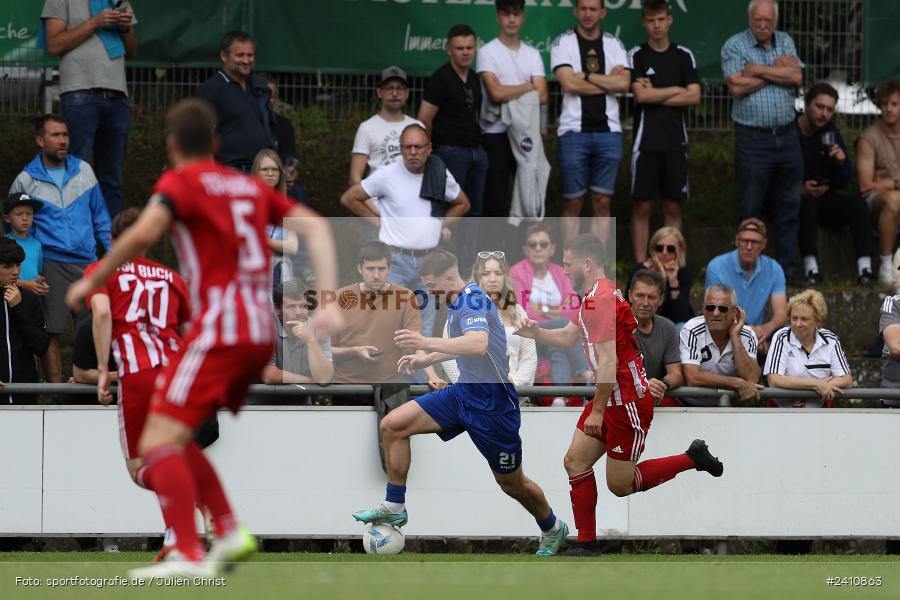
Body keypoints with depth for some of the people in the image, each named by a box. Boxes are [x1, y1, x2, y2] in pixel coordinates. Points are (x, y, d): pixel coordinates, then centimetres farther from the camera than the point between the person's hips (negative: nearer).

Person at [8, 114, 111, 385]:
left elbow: (100, 216, 17)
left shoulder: (83, 170, 11)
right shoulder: (25, 181, 4)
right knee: (51, 331, -6)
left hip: (87, 261, 3)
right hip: (51, 264, -3)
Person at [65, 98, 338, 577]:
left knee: (158, 443, -12)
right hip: (261, 332, 8)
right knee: (173, 438, 19)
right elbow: (315, 228, 12)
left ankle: (188, 556, -26)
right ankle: (230, 532, 8)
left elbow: (143, 233, -19)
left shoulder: (180, 182, 0)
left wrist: (91, 280, -9)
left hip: (219, 327, -8)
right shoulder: (249, 186, 20)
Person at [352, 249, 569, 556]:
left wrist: (427, 343, -44)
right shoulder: (457, 302, 7)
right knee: (392, 425, -4)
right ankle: (394, 508, 4)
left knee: (511, 484, 7)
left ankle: (552, 530, 34)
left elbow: (478, 344, -41)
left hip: (492, 403, -9)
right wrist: (425, 359, 17)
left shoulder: (473, 299, -21)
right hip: (464, 391, 9)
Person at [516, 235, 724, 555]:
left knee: (620, 485, -2)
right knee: (576, 462, 6)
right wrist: (536, 332, 3)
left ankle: (694, 458, 9)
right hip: (613, 399, 10)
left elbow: (608, 363, -24)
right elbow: (569, 336, 21)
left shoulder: (600, 300, -21)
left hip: (627, 401, -10)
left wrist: (598, 411, -21)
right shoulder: (596, 296, 12)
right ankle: (586, 544, 9)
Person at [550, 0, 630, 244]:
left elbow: (624, 83, -5)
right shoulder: (563, 43, 2)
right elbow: (569, 84, -12)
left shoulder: (614, 45, 10)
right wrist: (608, 82, -5)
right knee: (572, 203, -1)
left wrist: (585, 75, -9)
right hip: (574, 130, -3)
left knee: (603, 202, 4)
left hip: (608, 131, 3)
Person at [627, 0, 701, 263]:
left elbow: (694, 97, -2)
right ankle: (640, 265, 1)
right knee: (642, 206, -2)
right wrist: (676, 90, -4)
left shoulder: (684, 56, 8)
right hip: (646, 141, -2)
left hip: (676, 141, 2)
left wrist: (655, 95, -7)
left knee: (673, 207, 5)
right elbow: (640, 95, -11)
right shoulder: (636, 56, 2)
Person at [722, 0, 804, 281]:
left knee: (790, 206, 7)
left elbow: (796, 77, -5)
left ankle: (788, 267, 14)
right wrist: (777, 70, -9)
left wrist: (757, 70, -12)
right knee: (751, 208, 1)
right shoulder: (735, 45, -3)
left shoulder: (785, 42, 10)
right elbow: (736, 87, -16)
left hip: (786, 135, 4)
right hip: (753, 139, -4)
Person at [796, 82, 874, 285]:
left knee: (857, 203, -21)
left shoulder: (831, 135, 6)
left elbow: (843, 182, 8)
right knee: (807, 202, -37)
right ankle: (810, 266, -39)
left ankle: (865, 268, -30)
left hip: (823, 202, 5)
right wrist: (801, 189, -23)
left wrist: (841, 163, -14)